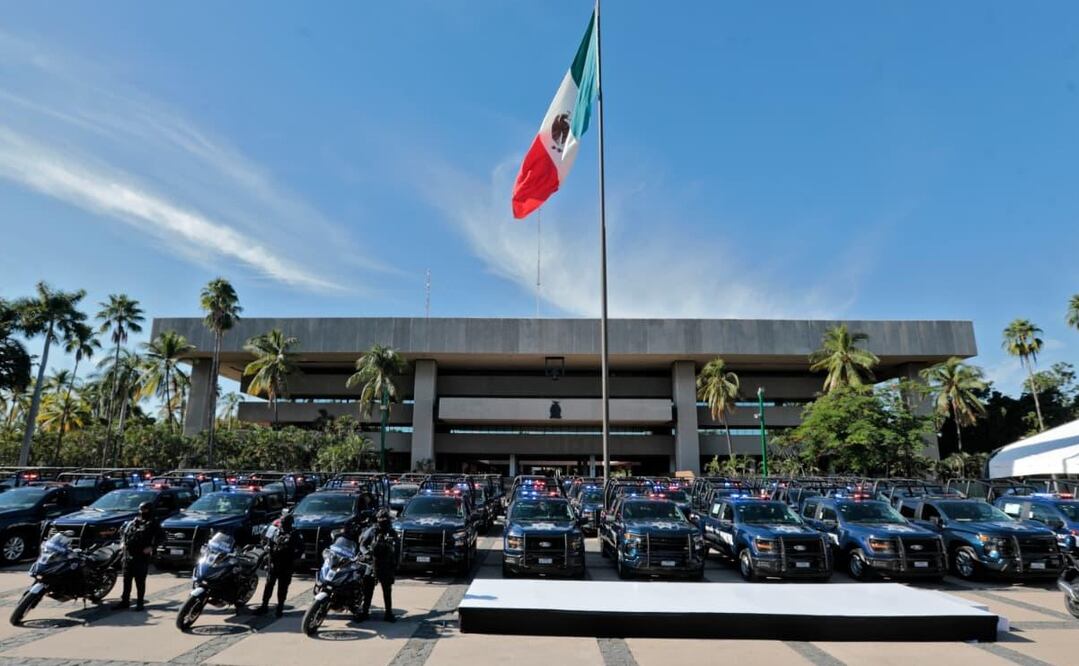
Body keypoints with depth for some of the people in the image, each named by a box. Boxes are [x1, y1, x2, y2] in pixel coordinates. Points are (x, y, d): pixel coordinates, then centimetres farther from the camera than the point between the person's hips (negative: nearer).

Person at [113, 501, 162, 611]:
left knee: (140, 581, -1)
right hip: (128, 555, 6)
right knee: (126, 580, 12)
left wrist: (151, 547, -19)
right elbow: (122, 530, 31)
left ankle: (139, 603, 8)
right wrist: (122, 541, 18)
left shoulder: (153, 524, -3)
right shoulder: (133, 522, 15)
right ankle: (125, 601, 23)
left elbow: (159, 536, -13)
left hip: (142, 556, -6)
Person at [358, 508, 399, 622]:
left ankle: (388, 613, 13)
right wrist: (367, 553, -25)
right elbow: (362, 545, -5)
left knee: (387, 591, 6)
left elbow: (395, 551, 11)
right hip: (371, 564, -2)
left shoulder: (392, 533, 6)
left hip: (386, 567, 2)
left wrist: (395, 566, 7)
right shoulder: (372, 531, -3)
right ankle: (365, 612, 16)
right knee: (368, 590, 4)